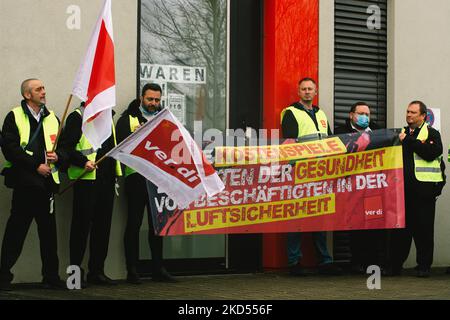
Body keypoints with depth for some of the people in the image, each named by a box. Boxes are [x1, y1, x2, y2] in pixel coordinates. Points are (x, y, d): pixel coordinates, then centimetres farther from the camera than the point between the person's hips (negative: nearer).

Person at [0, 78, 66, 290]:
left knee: (48, 230, 6)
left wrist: (57, 157, -4)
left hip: (47, 181, 5)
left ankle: (51, 276, 14)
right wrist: (36, 165, -13)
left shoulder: (52, 118, 17)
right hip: (24, 181, -5)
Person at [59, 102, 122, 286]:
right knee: (82, 225, -2)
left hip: (106, 179, 7)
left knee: (103, 224, 9)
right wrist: (84, 162, -23)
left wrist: (116, 171, 18)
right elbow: (66, 147, -12)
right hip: (86, 179, -7)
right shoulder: (77, 117, -5)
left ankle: (97, 271, 17)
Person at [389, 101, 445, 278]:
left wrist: (408, 141, -12)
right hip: (403, 187, 4)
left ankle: (424, 266, 7)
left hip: (424, 188, -4)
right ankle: (396, 265, 11)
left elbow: (432, 153, -15)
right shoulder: (401, 133, 18)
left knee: (424, 228, 0)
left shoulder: (431, 133, 4)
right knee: (400, 227, 5)